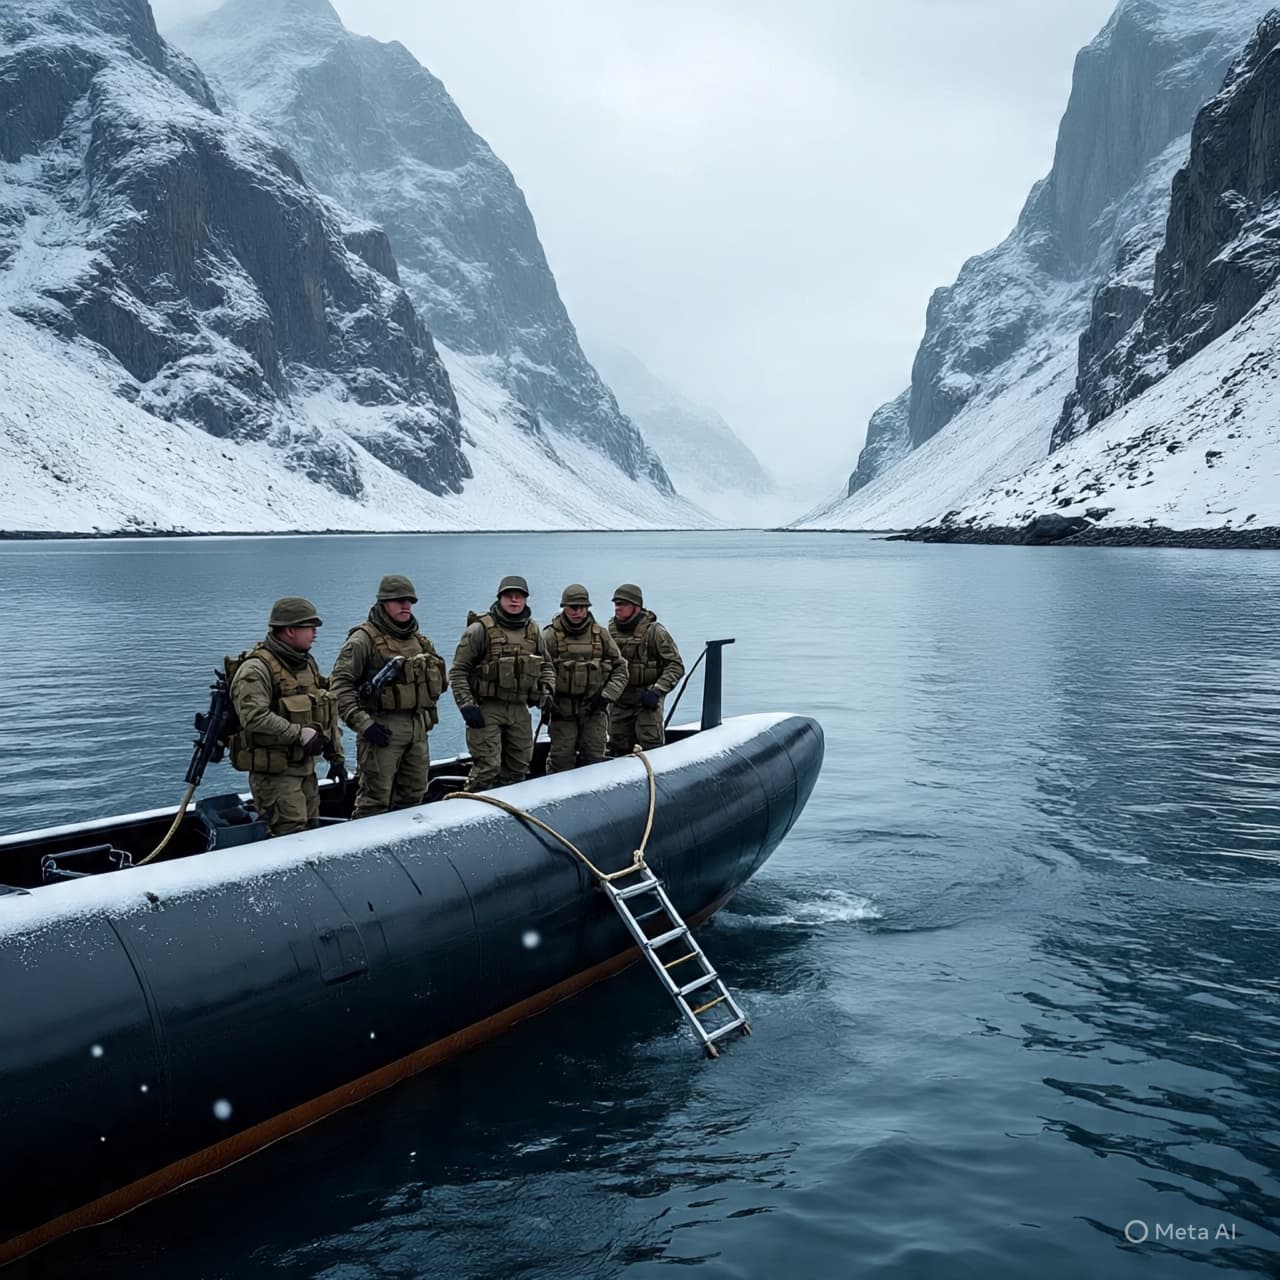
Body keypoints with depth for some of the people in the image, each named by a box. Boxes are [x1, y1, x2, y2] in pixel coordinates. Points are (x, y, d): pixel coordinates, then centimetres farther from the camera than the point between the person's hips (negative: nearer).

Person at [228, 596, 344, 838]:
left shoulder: (307, 663, 13)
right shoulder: (256, 669, -17)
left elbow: (328, 713, 17)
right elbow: (254, 716, -29)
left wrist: (336, 756, 13)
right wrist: (299, 733, -28)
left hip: (305, 766, 9)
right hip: (274, 771, -9)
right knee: (291, 837, -12)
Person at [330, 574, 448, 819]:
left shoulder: (418, 640, 15)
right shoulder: (364, 639, -8)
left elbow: (437, 680, 27)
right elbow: (340, 683, -14)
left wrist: (428, 714, 15)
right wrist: (363, 724, -19)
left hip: (418, 728, 7)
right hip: (382, 728, -7)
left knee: (413, 794, 14)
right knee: (375, 798, -6)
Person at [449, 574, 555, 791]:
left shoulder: (533, 631, 10)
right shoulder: (481, 629, -9)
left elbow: (546, 665, 23)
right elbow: (458, 671, -9)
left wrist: (547, 691, 4)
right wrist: (466, 706, -15)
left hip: (519, 709, 6)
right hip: (486, 709, -6)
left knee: (518, 769, 12)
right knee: (487, 769, -12)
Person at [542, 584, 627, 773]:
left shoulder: (601, 635, 5)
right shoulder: (550, 636, -3)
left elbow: (620, 669, 10)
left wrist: (607, 695, -2)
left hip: (594, 709, 3)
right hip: (562, 710, -2)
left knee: (594, 758, 6)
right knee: (561, 759, -4)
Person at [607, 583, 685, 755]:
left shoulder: (654, 631, -10)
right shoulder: (611, 630, 7)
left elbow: (676, 666, -10)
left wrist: (657, 691, -19)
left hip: (647, 701, -5)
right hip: (619, 703, 5)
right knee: (620, 750, 10)